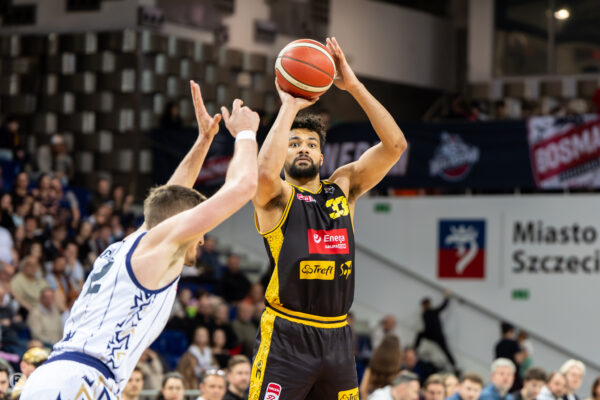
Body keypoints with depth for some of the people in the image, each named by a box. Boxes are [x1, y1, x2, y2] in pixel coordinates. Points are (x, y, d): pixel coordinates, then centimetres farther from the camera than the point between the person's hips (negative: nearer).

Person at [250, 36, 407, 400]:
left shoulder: (343, 187, 11)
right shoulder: (275, 198, -2)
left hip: (337, 337, 5)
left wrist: (354, 86, -7)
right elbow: (265, 173, -27)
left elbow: (395, 145, 1)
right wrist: (289, 107, -18)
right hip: (286, 338, -5)